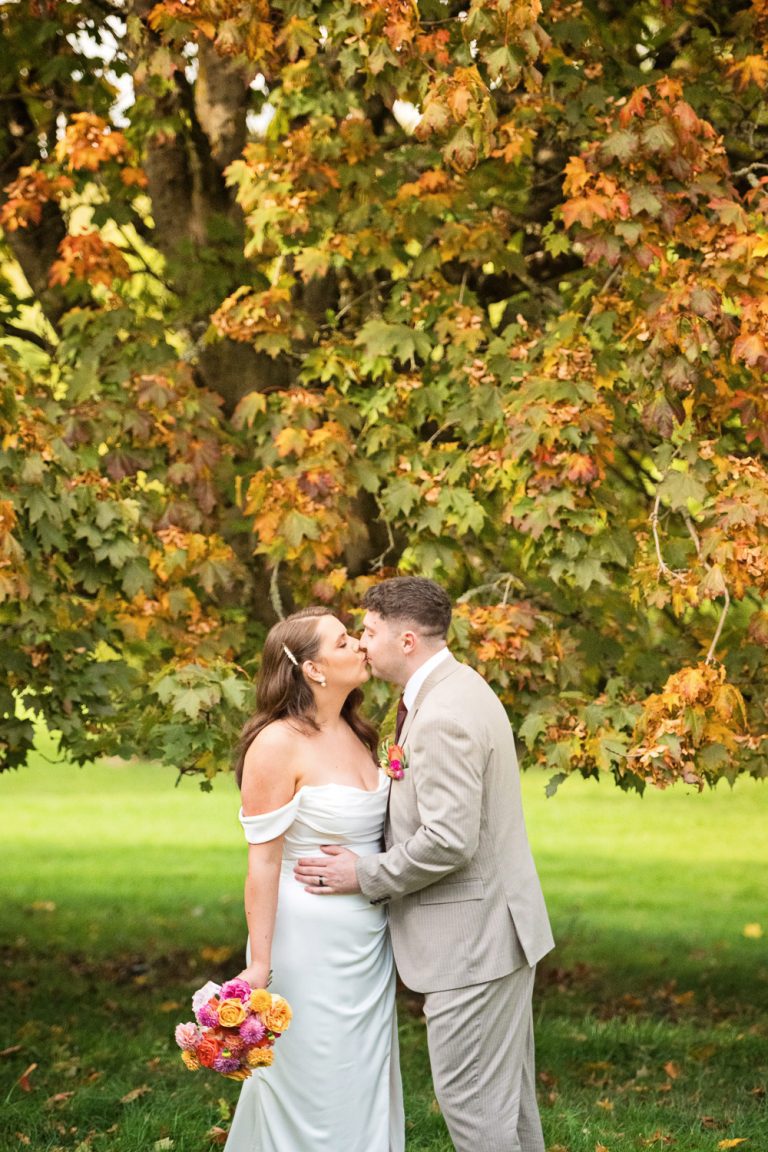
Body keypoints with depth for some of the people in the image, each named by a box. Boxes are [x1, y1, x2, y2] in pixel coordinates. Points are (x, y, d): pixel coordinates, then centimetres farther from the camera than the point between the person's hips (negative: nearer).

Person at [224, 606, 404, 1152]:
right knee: (315, 1089, 1)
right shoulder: (278, 743, -15)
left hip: (368, 940, 7)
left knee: (366, 1082, 14)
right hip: (312, 941, -7)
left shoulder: (355, 734, 8)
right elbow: (263, 860, -15)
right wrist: (259, 964, -17)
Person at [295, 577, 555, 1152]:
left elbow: (449, 841, -26)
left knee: (471, 1098, -4)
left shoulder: (443, 717, -22)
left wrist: (365, 875, -14)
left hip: (472, 936, -11)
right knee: (505, 1091, 18)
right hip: (496, 924, 11)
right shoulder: (459, 689, 11)